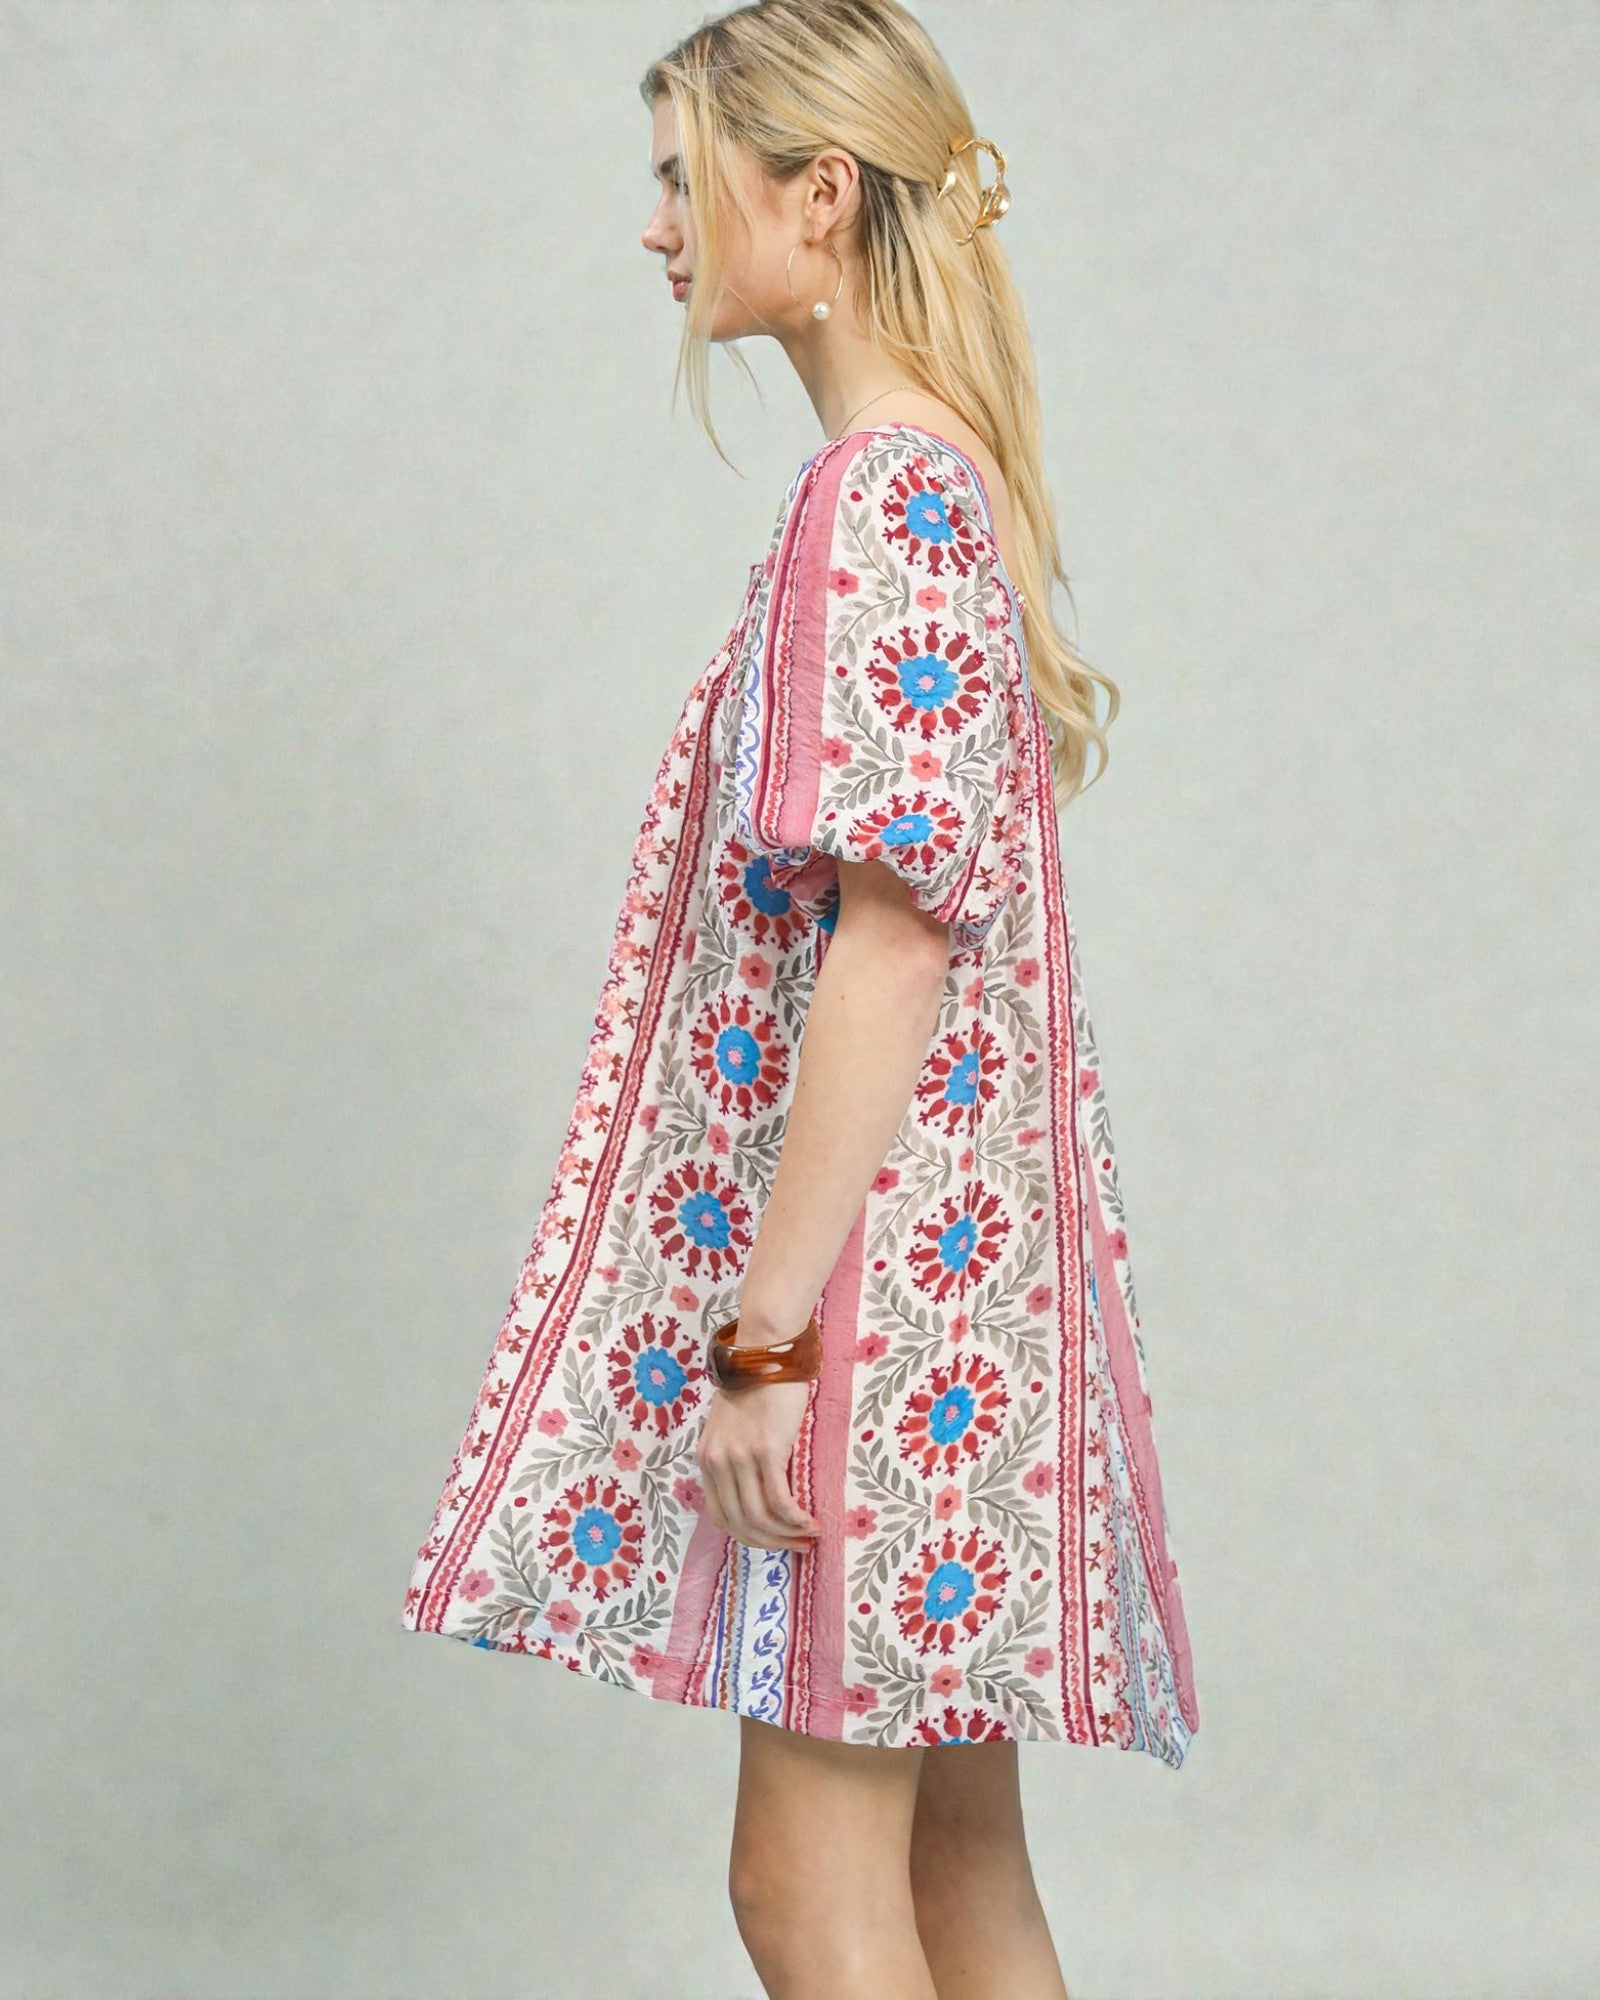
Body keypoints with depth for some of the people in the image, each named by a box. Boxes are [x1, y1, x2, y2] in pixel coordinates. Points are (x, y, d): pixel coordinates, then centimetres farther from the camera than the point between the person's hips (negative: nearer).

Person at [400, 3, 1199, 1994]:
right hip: (946, 1258, 10)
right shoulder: (951, 478, 16)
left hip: (864, 1250, -10)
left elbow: (893, 931, -21)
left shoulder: (876, 495, -14)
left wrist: (764, 1330, -21)